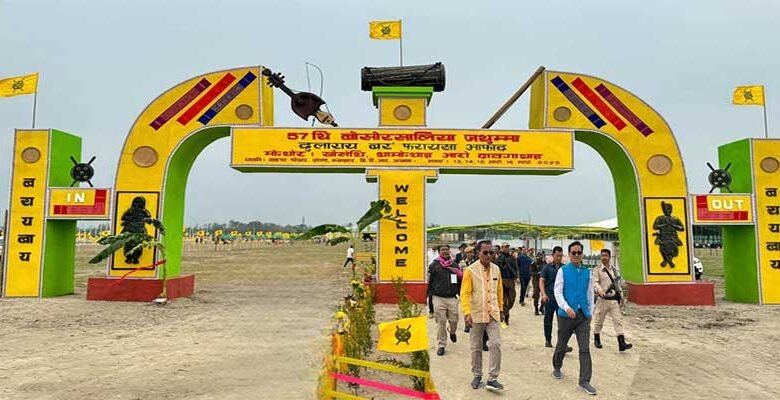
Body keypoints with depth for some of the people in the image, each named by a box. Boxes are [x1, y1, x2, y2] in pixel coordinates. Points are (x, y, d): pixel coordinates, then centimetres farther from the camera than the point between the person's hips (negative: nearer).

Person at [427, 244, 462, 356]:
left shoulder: (454, 265, 10)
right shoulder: (434, 265, 2)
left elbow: (459, 282, 18)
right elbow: (429, 282, 3)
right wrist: (430, 296, -1)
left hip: (452, 298, 2)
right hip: (438, 298, -2)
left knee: (454, 320, 3)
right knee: (441, 322, 1)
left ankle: (452, 332, 38)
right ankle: (441, 345, 13)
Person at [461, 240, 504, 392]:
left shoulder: (496, 269, 1)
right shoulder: (470, 270, -12)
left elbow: (499, 291, 12)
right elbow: (465, 293, -13)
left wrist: (500, 308, 16)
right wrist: (467, 313, -20)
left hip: (493, 314, 3)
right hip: (477, 315, -3)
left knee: (496, 344, -4)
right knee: (476, 348, 10)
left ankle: (492, 379, 5)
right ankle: (477, 375, 26)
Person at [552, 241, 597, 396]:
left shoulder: (587, 272, 4)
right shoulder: (563, 271, -5)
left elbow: (590, 293, 12)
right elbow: (558, 292, -9)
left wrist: (590, 312, 11)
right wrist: (567, 307, -22)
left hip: (583, 315, 2)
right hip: (566, 314, -2)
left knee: (585, 349, -2)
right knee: (562, 345, 14)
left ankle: (584, 381, 3)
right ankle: (557, 368, 38)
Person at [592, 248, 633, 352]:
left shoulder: (614, 270, 12)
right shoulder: (597, 270, -3)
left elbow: (617, 284, 19)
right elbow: (595, 283, -15)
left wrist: (621, 296, 17)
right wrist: (599, 290, -34)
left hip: (614, 300, 3)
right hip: (603, 299, -3)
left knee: (617, 321, -5)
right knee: (599, 321, 7)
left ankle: (621, 343, -9)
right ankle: (596, 340, 25)